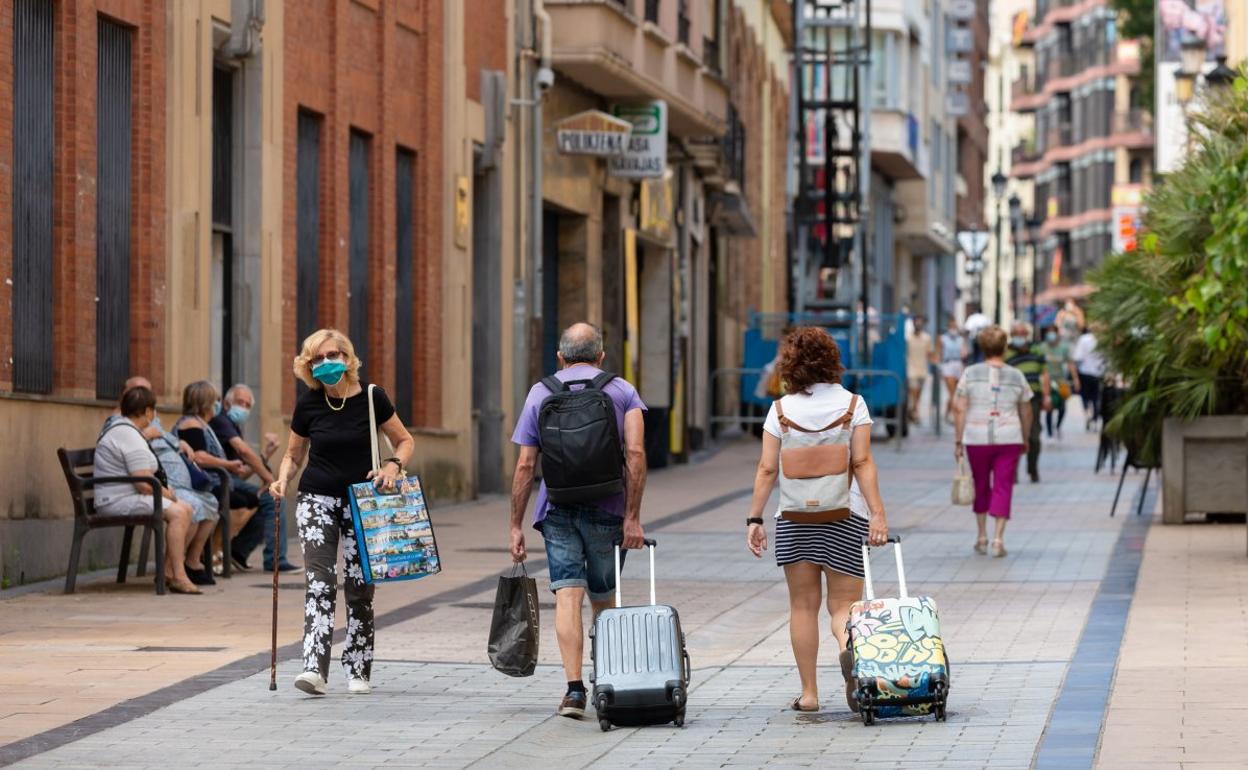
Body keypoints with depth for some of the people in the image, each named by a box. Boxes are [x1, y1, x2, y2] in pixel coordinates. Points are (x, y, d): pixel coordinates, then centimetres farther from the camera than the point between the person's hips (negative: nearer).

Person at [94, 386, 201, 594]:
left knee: (185, 509, 7)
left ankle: (168, 571, 4)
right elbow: (145, 484, -22)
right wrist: (168, 494, -5)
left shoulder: (118, 428, 18)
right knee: (177, 512, -23)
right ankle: (179, 577, -24)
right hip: (120, 501, -11)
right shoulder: (130, 436, -17)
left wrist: (164, 491, 9)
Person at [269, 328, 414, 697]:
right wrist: (283, 479, -9)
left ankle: (358, 671, 16)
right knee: (319, 583, -14)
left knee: (359, 587, 4)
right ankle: (315, 669, -22)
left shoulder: (370, 397, -6)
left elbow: (405, 441, 5)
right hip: (317, 500, 0)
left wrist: (393, 466, -16)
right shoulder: (309, 404, -1)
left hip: (362, 501, 0)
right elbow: (293, 455, 11)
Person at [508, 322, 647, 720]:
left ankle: (574, 688, -18)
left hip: (557, 509, 0)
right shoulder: (622, 392, 5)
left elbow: (525, 466, 3)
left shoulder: (540, 393, 7)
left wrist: (516, 525, 7)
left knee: (568, 596, -6)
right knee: (603, 599, 15)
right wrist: (632, 517, -10)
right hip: (607, 509, 0)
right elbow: (636, 454, -9)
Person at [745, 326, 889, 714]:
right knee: (842, 604, 2)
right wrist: (877, 513, -9)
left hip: (794, 517, 1)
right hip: (845, 515, -1)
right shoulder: (852, 404, 0)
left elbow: (767, 469, -1)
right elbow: (862, 462, -8)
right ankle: (848, 646, -32)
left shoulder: (781, 409, 1)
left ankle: (808, 693, 9)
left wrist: (754, 519, 3)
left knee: (803, 605, 10)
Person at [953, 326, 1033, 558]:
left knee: (981, 486, 15)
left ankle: (982, 537, 20)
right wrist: (1026, 438, 25)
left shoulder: (970, 374, -1)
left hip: (977, 439, 0)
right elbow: (1026, 412, 11)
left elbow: (959, 409, -4)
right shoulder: (1017, 377, 3)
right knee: (1003, 488, 2)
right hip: (1009, 439, 0)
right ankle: (998, 538, -7)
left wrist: (958, 441, 1)